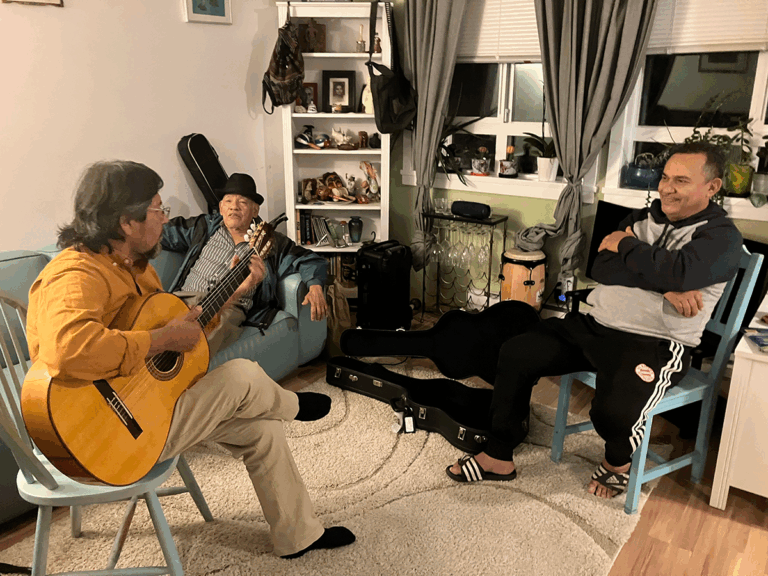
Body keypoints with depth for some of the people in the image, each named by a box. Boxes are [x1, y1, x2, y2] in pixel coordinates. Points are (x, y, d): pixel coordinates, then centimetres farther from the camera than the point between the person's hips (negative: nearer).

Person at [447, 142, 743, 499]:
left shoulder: (721, 236, -3)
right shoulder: (644, 218, 14)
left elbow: (680, 271, -26)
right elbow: (600, 268, -1)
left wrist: (624, 246, -9)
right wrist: (665, 287, -15)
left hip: (655, 345, -6)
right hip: (595, 325, 7)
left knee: (614, 412, -33)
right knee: (514, 354, -5)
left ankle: (618, 461, 8)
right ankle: (499, 457, 7)